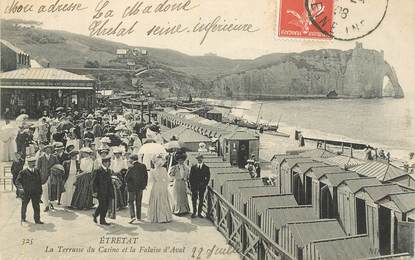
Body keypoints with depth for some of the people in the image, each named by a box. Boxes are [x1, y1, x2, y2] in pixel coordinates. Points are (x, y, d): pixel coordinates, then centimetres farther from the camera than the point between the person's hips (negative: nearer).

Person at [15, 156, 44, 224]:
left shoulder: (37, 171, 5)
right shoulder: (23, 172, -6)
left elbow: (39, 182, 10)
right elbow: (17, 181, -9)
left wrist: (40, 192, 8)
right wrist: (20, 187, -27)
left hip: (35, 193, 2)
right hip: (26, 193, -2)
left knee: (36, 206, -3)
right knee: (24, 205, 15)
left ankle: (37, 220, 4)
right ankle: (23, 218, 36)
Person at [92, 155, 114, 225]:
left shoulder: (108, 170, 13)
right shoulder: (98, 171, -10)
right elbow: (95, 182, -10)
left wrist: (111, 191, 14)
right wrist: (95, 191, -14)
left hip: (107, 192, 7)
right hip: (101, 192, -7)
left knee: (106, 205, 8)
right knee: (102, 205, -3)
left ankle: (95, 215, 29)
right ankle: (102, 220, 8)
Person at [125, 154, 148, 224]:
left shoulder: (131, 168, -17)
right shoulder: (143, 166, -2)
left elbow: (126, 178, -15)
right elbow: (146, 176, 5)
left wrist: (128, 183, 5)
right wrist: (144, 185, 13)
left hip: (132, 187, -5)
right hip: (140, 187, 5)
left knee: (131, 202, 3)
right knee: (138, 202, 16)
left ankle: (133, 216, -11)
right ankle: (138, 217, 21)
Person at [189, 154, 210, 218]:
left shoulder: (206, 168, 5)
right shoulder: (193, 167, 8)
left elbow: (208, 177, 4)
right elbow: (190, 177, 8)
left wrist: (205, 184, -6)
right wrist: (191, 185, -1)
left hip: (202, 187, 0)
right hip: (194, 186, 0)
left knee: (201, 200, 3)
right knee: (194, 200, 1)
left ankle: (199, 213, 11)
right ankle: (194, 212, 12)